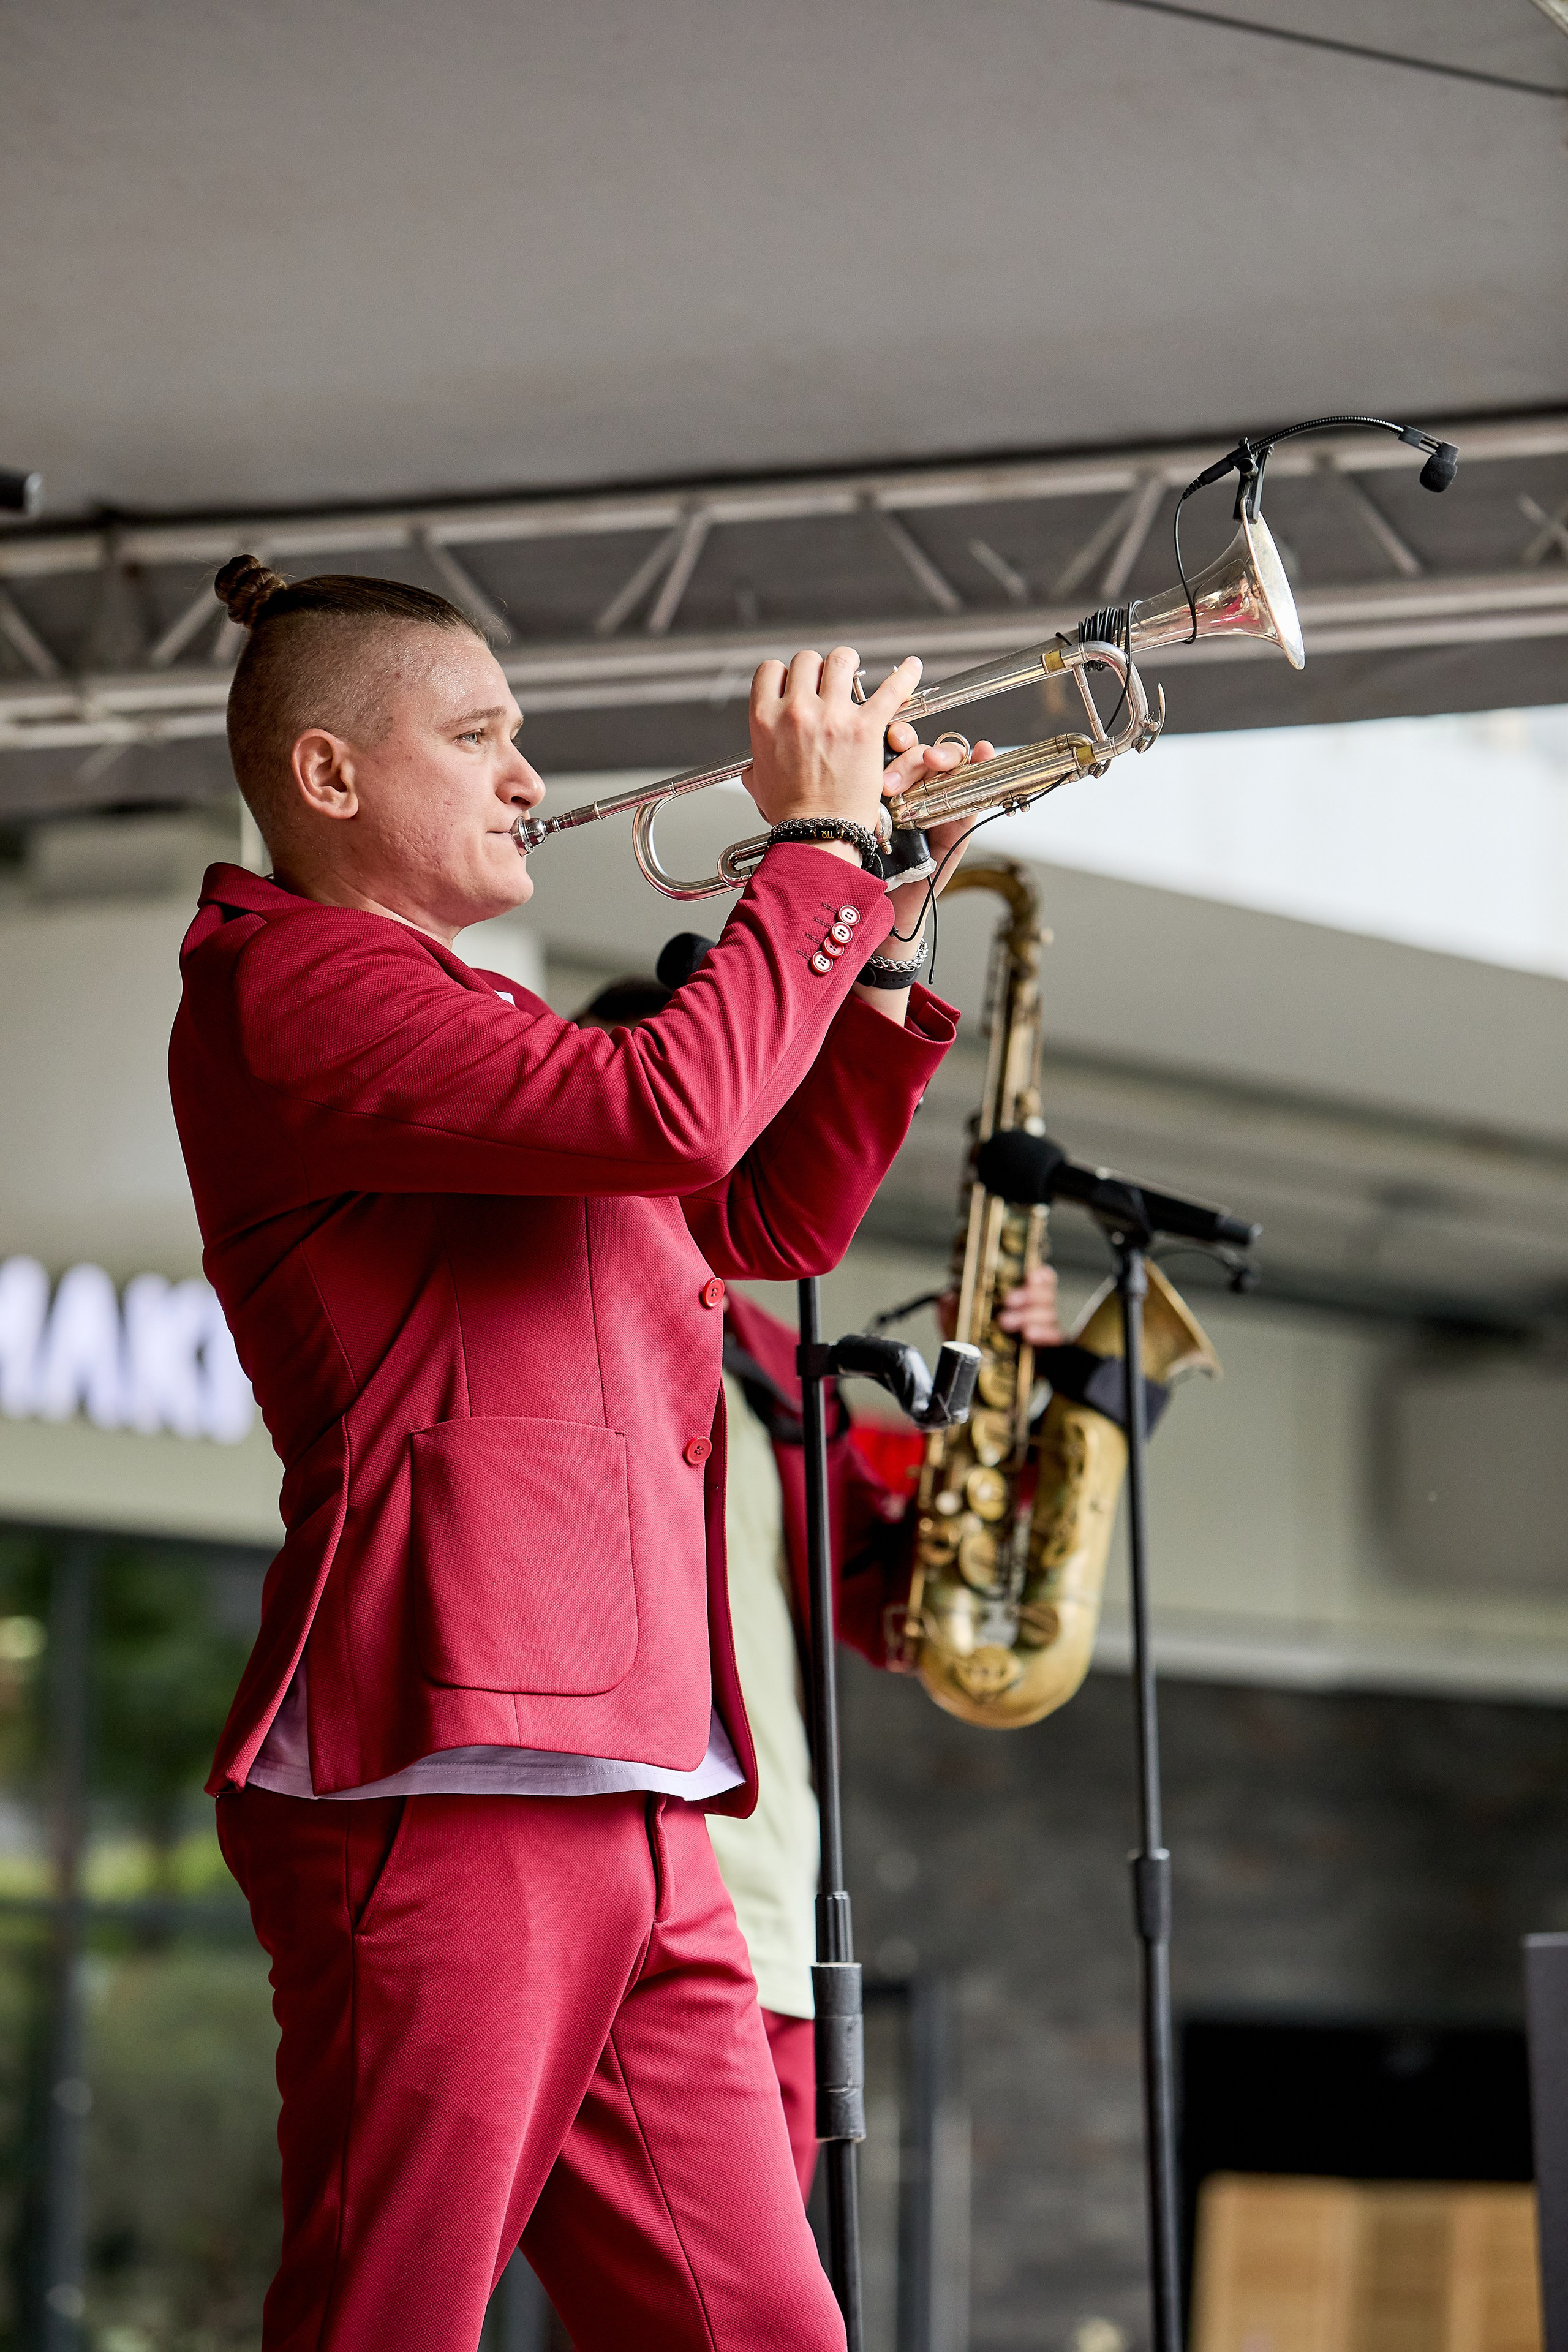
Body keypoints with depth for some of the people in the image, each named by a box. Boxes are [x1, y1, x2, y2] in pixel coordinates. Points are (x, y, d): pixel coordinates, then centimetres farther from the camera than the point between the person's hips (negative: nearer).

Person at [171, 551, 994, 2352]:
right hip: (440, 1781, -9)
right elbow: (672, 1112, -17)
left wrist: (892, 921, 21)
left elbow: (777, 1215, 30)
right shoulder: (288, 980, -4)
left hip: (627, 1798, 10)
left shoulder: (461, 1025, 26)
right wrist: (818, 842, -4)